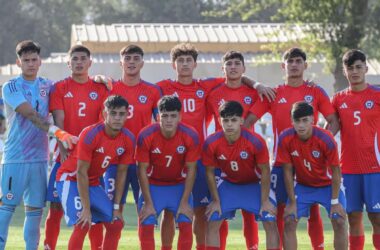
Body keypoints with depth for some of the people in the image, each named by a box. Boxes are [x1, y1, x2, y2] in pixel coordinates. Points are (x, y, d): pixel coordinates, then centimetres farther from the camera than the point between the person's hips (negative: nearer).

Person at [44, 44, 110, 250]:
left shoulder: (100, 89, 8)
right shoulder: (60, 88, 4)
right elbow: (58, 122, -4)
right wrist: (62, 149, -16)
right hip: (66, 156, -1)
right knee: (56, 208, -2)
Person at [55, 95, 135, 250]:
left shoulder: (128, 139, -9)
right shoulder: (90, 135, -27)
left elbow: (121, 173, 0)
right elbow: (81, 172, -24)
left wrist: (116, 207, -3)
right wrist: (86, 209, -25)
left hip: (93, 183, 7)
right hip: (70, 179, -7)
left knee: (116, 224, 0)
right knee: (82, 224, -23)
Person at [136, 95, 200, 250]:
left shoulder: (190, 136, -20)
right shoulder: (146, 136, -23)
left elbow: (191, 170, -12)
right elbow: (142, 170, -15)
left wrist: (185, 202, -13)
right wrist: (148, 203, -15)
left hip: (179, 185, 1)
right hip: (153, 185, -1)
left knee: (186, 225, -11)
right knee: (146, 225, -12)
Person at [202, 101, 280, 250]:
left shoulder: (256, 142, -30)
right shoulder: (211, 144, -24)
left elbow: (265, 172, -17)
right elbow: (210, 172, -8)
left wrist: (265, 201, -14)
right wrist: (216, 201, -7)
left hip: (255, 184, -2)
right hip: (228, 184, 2)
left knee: (270, 222, -11)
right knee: (212, 222, -6)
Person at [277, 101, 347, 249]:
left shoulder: (325, 139, -28)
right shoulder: (285, 139, -21)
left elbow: (335, 171, -18)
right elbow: (288, 171, -12)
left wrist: (335, 201, -17)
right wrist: (292, 202, -11)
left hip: (328, 185, -2)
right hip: (302, 186, 2)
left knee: (339, 221, -14)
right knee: (289, 221, -10)